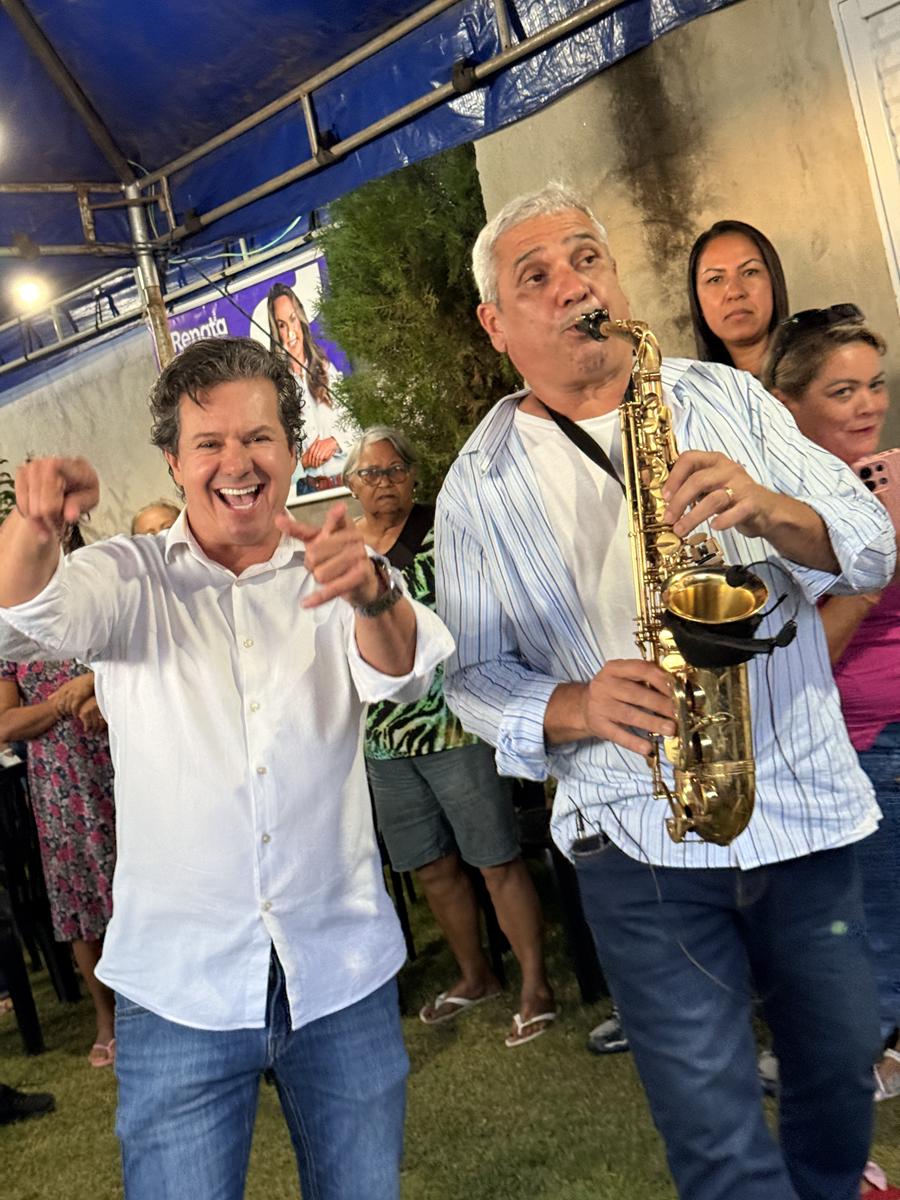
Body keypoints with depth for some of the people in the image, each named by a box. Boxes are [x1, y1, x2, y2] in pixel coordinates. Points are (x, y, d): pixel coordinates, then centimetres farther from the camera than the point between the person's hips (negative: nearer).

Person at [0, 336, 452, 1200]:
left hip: (344, 974, 1)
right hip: (178, 988, -1)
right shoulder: (130, 579, 2)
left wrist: (372, 592, -40)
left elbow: (402, 672, -17)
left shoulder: (331, 575, 1)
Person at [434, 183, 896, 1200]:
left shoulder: (723, 398, 4)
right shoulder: (477, 487, -1)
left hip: (808, 809, 3)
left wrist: (766, 509, -21)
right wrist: (573, 707, -19)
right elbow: (473, 673, 1)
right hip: (640, 842, -2)